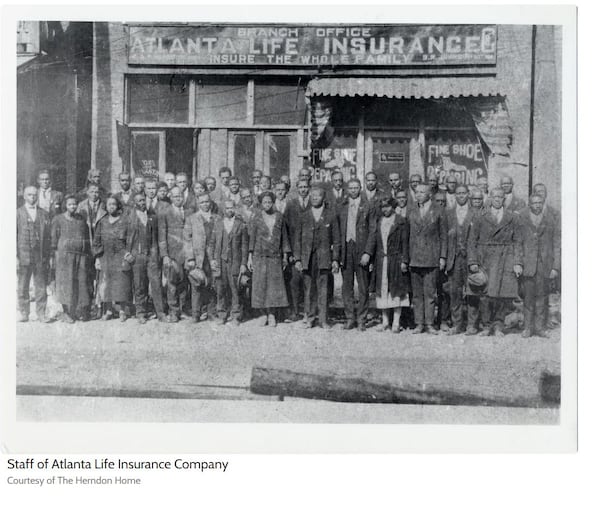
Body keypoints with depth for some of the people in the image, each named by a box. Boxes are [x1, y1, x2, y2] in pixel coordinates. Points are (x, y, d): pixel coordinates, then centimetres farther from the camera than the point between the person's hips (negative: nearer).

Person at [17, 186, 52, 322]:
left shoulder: (44, 214, 11)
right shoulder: (18, 213, 6)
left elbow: (48, 237, 9)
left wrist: (48, 256, 1)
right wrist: (15, 257, -5)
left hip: (41, 257, 1)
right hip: (23, 255, -1)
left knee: (41, 287, 0)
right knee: (22, 288, 4)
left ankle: (41, 314, 6)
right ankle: (23, 313, 13)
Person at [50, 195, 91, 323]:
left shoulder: (82, 219, 12)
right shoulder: (58, 219, 2)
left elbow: (87, 238, 16)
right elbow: (54, 239, 2)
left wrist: (88, 255, 11)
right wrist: (56, 257, -4)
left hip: (81, 255, 3)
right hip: (64, 254, -3)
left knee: (82, 282, 0)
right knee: (66, 283, -2)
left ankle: (81, 311, 9)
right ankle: (67, 313, 4)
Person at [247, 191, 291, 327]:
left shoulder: (279, 217, 6)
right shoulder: (256, 218, 1)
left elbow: (284, 237, 10)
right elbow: (252, 238, 2)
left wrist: (285, 256, 8)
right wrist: (249, 257, -2)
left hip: (275, 256, 1)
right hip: (259, 256, -1)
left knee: (274, 285, -4)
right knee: (260, 285, -1)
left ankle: (271, 315, -1)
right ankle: (264, 314, 7)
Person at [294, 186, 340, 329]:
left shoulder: (331, 215, 6)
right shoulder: (304, 216, 11)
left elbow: (336, 239, 6)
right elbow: (298, 239, 11)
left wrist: (335, 259, -1)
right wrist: (297, 259, 3)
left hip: (323, 257, -2)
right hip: (307, 257, 2)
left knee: (323, 289, -4)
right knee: (309, 289, 3)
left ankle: (323, 319, 1)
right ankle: (310, 318, 12)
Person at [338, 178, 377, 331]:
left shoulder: (368, 208, 2)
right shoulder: (342, 208, 11)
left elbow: (373, 231, -3)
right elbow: (338, 232, 11)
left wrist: (367, 253, -11)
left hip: (361, 249, -3)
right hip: (345, 249, 3)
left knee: (363, 287, 1)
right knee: (347, 287, 5)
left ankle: (361, 320, 8)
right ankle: (350, 318, 14)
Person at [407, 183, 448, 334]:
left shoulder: (438, 212, 4)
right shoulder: (411, 213, 13)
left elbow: (444, 236, 3)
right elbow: (407, 235, 14)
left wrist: (442, 257, -3)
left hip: (431, 258, -3)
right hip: (414, 258, 3)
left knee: (430, 292, -3)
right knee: (416, 294, 4)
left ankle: (429, 324, 3)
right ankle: (419, 324, 9)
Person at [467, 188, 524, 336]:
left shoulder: (512, 218, 8)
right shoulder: (480, 219, 6)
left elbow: (517, 242, 8)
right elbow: (471, 242, 7)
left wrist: (518, 263, -1)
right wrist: (473, 262, -3)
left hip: (505, 258, 0)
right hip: (485, 258, 0)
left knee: (503, 292, -9)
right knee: (485, 294, -6)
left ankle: (498, 326, 7)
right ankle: (487, 326, 10)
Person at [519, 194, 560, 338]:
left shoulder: (550, 221, 8)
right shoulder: (521, 220, 3)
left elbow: (557, 245, 8)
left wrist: (556, 267, 1)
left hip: (545, 265, 1)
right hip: (527, 265, -1)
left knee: (541, 296, 4)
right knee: (528, 296, -1)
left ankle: (540, 327, 13)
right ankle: (528, 327, 10)